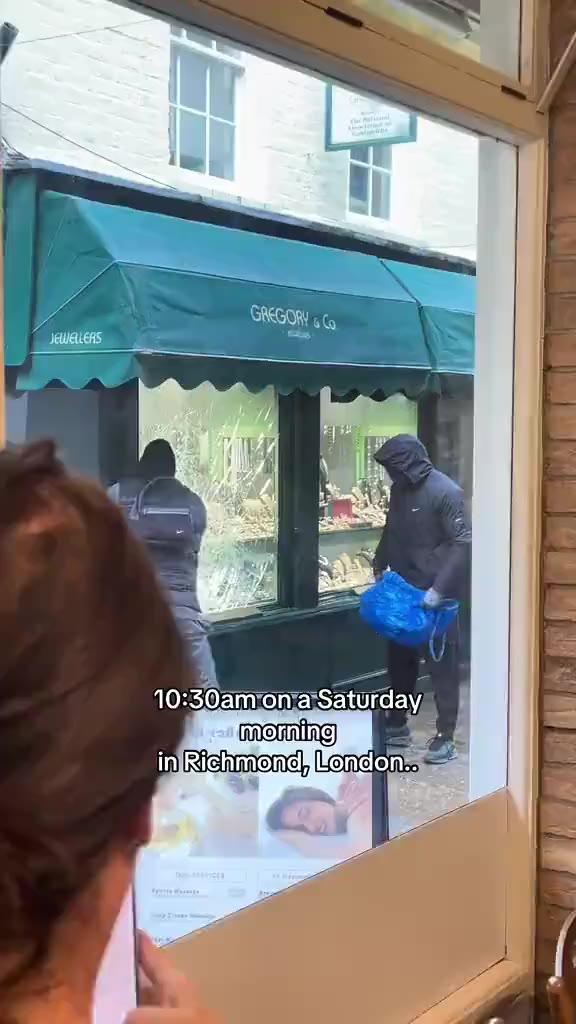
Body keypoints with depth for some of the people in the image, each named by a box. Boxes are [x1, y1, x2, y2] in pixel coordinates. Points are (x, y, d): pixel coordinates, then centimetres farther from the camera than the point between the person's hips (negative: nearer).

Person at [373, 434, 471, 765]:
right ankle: (398, 725, 29)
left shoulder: (446, 492, -18)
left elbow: (463, 544, -21)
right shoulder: (400, 489, 5)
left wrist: (439, 588, -25)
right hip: (404, 590, 7)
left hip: (436, 594, -7)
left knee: (443, 665, 1)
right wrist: (380, 567, 10)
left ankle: (445, 738, 7)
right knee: (400, 659, 15)